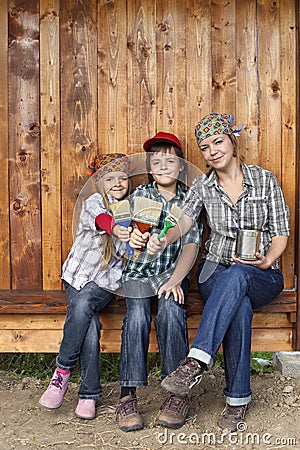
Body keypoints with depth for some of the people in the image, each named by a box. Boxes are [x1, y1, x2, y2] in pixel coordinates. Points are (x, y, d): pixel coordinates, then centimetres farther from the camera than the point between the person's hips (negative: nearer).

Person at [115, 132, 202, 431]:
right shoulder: (141, 195, 6)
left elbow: (191, 244, -3)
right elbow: (137, 229, -9)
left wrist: (175, 280, -20)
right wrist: (134, 238, -36)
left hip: (173, 272, 0)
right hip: (139, 272, 0)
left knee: (171, 310, -29)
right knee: (136, 315, -26)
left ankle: (177, 393, -21)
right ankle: (127, 396, -22)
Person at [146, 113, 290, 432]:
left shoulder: (265, 180, 1)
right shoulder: (203, 186, 6)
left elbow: (281, 233, 1)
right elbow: (184, 220, -12)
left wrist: (266, 261, -19)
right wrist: (163, 241, -34)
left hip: (261, 277, -1)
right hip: (216, 272, 1)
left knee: (236, 275, -39)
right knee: (239, 306, -35)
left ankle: (197, 362, -44)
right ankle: (238, 398, -23)